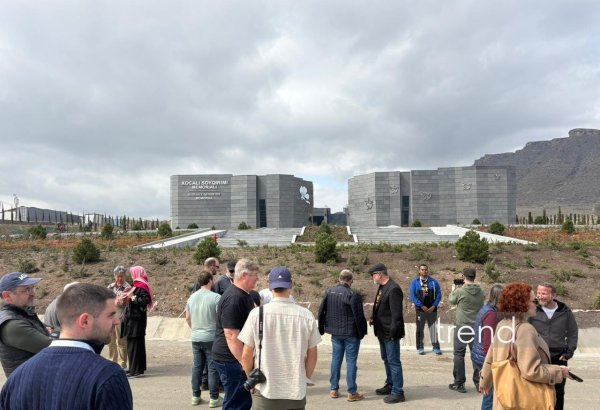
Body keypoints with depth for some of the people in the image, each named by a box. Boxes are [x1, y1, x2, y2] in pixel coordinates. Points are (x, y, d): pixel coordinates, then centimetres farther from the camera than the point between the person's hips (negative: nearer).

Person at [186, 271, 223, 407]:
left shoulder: (192, 297, 5)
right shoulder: (216, 297, -15)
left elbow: (187, 317, 13)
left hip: (195, 338, 5)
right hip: (211, 338, -5)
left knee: (197, 366, 14)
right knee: (213, 368, 4)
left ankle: (195, 396, 21)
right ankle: (214, 398, 10)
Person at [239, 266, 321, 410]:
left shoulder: (257, 314, -9)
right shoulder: (306, 315, -6)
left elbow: (246, 355, -4)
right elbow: (312, 356, 2)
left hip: (265, 391, -1)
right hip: (296, 392, 1)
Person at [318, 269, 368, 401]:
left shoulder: (330, 292, 2)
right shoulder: (353, 295, -18)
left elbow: (321, 312, 6)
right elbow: (359, 316, -18)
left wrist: (322, 329, 14)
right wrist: (362, 332, -5)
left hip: (335, 332, 5)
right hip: (351, 333, -5)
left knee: (336, 359, 15)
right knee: (351, 361, 2)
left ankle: (334, 389, 22)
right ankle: (352, 393, 9)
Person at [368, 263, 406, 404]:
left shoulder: (393, 289, -21)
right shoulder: (382, 287, 8)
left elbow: (396, 314, -23)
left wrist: (392, 332, -21)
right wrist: (374, 319, 4)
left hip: (390, 333, -10)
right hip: (382, 331, 10)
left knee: (394, 362, -1)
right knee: (386, 360, 21)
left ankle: (398, 393, 9)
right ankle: (390, 385, 36)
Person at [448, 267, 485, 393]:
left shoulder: (459, 291, -15)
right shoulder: (481, 292, -3)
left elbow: (451, 300, 3)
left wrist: (453, 290, 22)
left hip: (462, 326, -4)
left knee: (459, 355, 6)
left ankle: (459, 383, 9)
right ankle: (479, 382, 20)